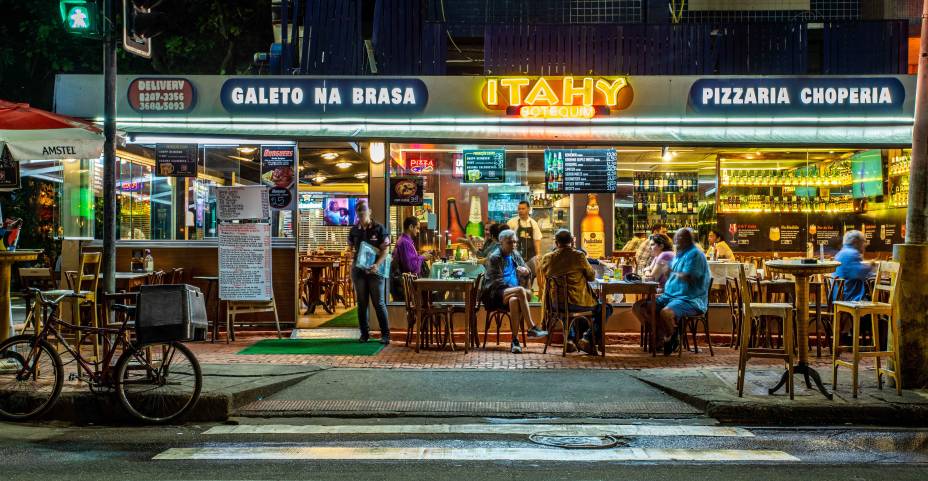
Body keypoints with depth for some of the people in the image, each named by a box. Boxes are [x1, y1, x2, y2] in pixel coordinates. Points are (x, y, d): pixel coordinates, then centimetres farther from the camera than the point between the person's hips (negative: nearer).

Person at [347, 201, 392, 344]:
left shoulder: (379, 229, -4)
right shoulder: (354, 230, 7)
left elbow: (385, 251, -6)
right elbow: (351, 247, 20)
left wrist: (377, 265, -20)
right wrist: (352, 253, -3)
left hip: (374, 270, -4)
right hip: (358, 269, 4)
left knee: (379, 303, -3)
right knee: (362, 303, 8)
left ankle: (385, 334, 2)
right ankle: (364, 333, 15)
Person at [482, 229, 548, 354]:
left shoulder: (515, 255, 17)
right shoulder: (494, 258, -3)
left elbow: (527, 273, 22)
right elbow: (497, 281, -10)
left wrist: (525, 271, -3)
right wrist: (515, 289, -19)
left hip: (511, 293, 5)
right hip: (495, 294, -5)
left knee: (514, 300, -35)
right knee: (521, 290, -34)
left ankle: (515, 340, -38)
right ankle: (532, 328, -34)